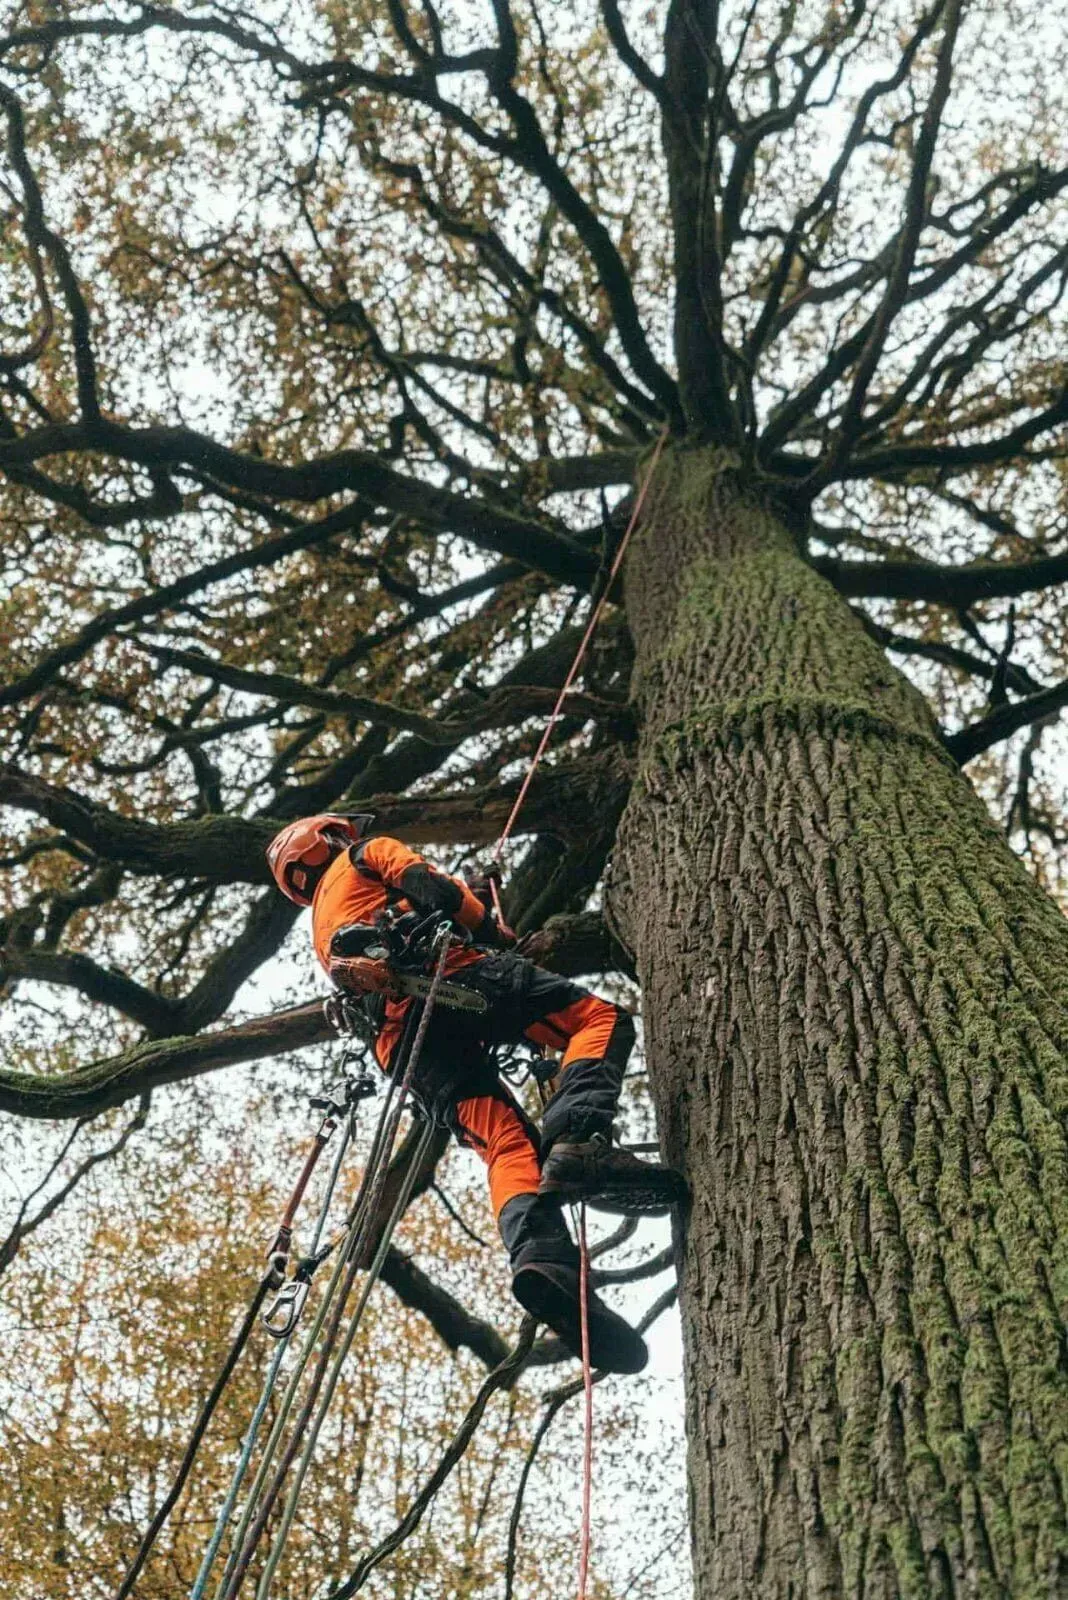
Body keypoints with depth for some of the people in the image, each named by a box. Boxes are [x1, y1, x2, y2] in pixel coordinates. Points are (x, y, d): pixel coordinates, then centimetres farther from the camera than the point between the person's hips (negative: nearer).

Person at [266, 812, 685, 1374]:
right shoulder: (363, 856, 24)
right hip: (445, 971, -5)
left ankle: (538, 1256, -38)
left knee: (508, 1143, -9)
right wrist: (497, 933, 21)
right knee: (600, 1018, -8)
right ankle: (575, 1137, -35)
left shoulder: (323, 931, 42)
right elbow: (433, 890, 5)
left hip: (400, 1037, 6)